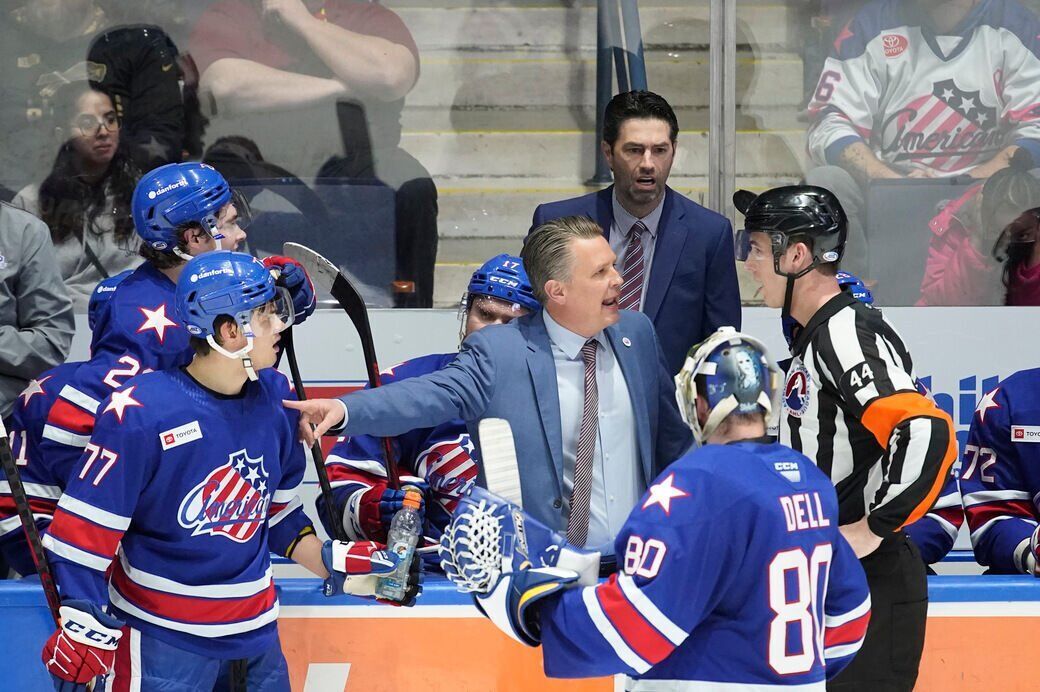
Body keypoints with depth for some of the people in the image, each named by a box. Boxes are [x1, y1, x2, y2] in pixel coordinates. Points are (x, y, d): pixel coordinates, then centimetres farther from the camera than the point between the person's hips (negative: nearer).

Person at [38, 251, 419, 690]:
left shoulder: (275, 398, 2)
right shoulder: (140, 415, -18)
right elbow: (85, 529, -16)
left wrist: (334, 565, 4)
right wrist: (83, 632, -17)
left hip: (255, 633, 6)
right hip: (161, 638, -6)